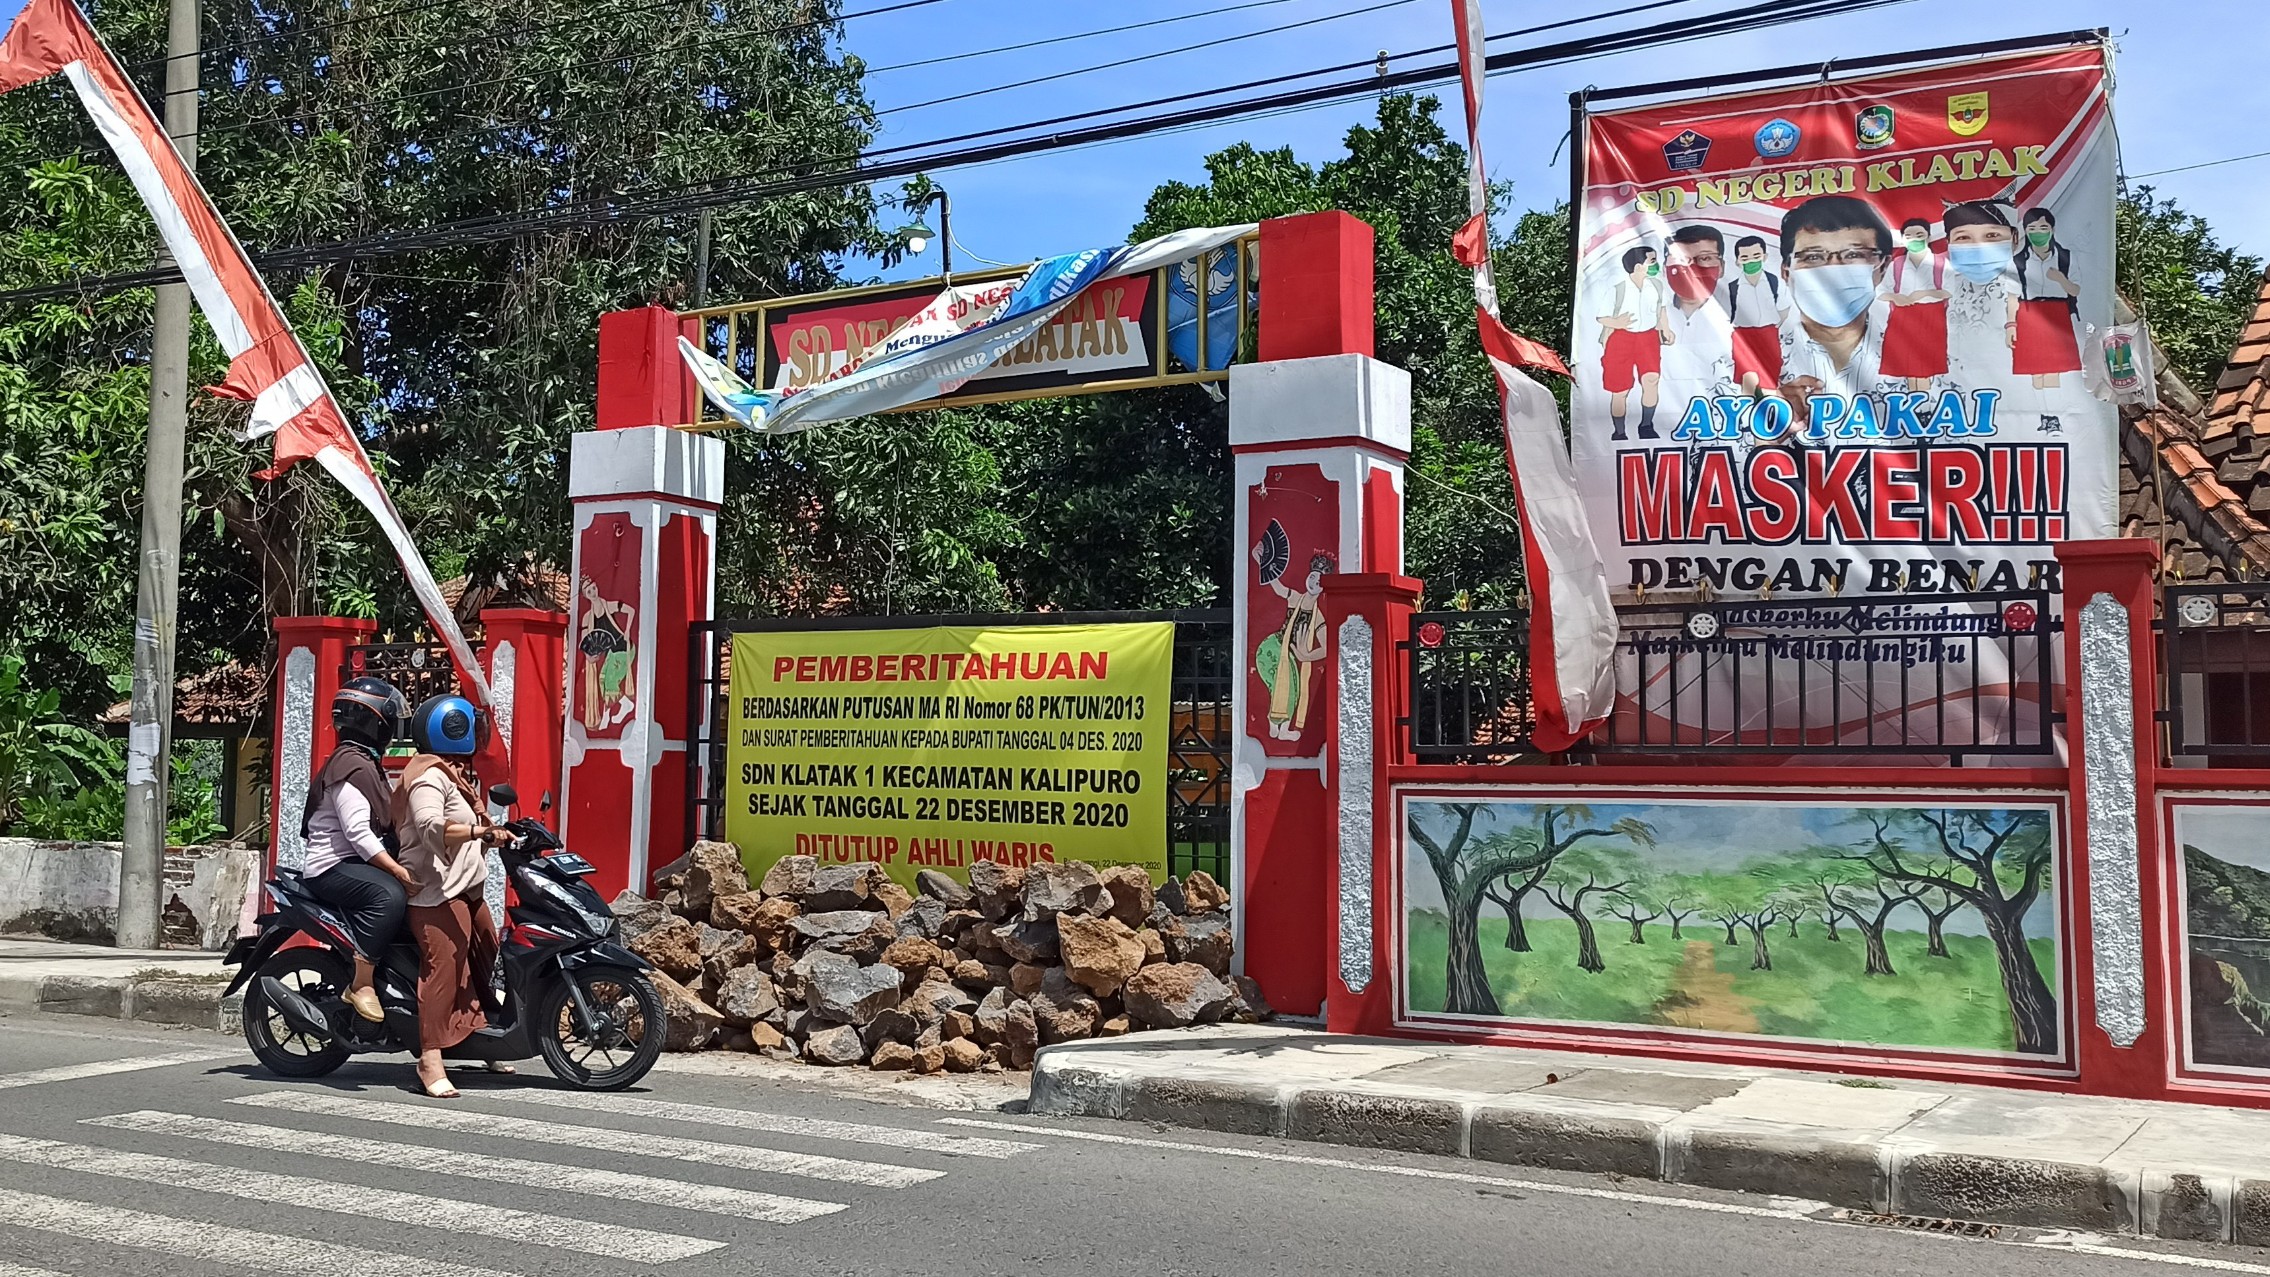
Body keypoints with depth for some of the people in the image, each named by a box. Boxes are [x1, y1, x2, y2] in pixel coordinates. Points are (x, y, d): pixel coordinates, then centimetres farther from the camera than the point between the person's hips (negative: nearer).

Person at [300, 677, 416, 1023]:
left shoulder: (365, 763, 18)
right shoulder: (351, 765, -16)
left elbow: (380, 825, 21)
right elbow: (358, 832, -25)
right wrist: (397, 870, -30)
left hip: (357, 862, 11)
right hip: (332, 867, -11)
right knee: (390, 896, -33)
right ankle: (360, 985, -28)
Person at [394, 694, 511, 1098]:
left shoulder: (450, 774, 22)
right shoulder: (429, 776, -12)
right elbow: (431, 828, -28)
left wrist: (497, 835, 19)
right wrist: (481, 831, -34)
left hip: (465, 888, 11)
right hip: (437, 893, -11)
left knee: (488, 955, 15)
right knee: (444, 967, -18)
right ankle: (430, 1060, -20)